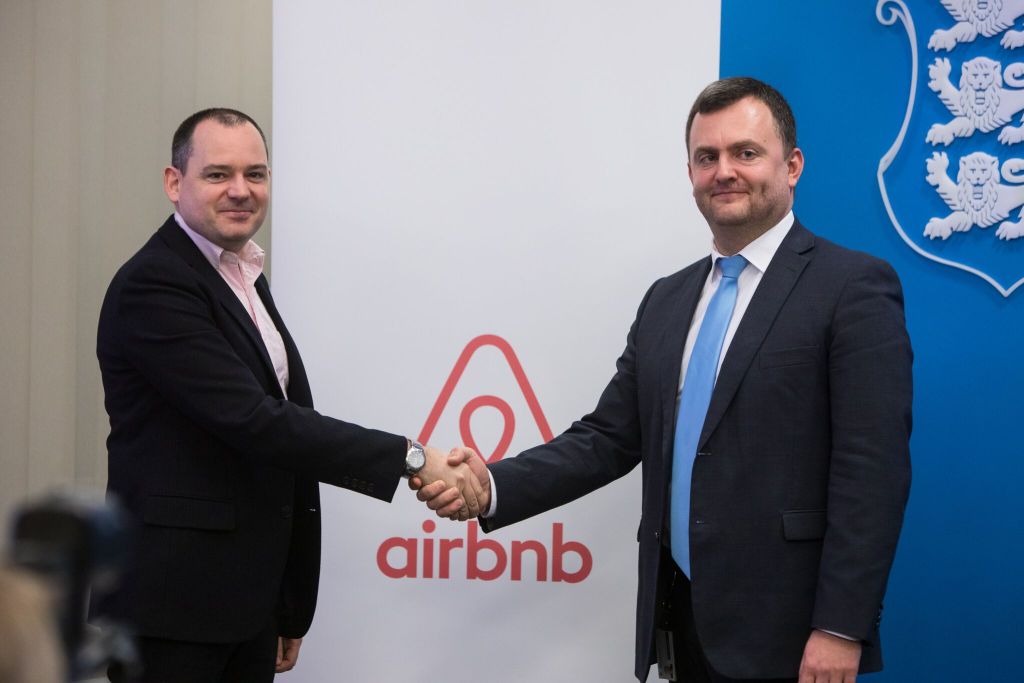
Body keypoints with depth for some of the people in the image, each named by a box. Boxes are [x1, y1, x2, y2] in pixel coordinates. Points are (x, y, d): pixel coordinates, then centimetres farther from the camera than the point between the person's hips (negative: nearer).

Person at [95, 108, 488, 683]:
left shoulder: (246, 280, 15)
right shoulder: (153, 287, -14)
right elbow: (255, 423, -22)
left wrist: (291, 611, 18)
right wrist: (410, 457, -22)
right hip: (173, 611, -8)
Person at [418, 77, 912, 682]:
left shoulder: (853, 287, -7)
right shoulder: (667, 300, 14)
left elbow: (872, 470, -13)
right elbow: (611, 437, 10)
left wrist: (841, 629, -18)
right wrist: (495, 485, -6)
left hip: (783, 627, -6)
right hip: (681, 616, 6)